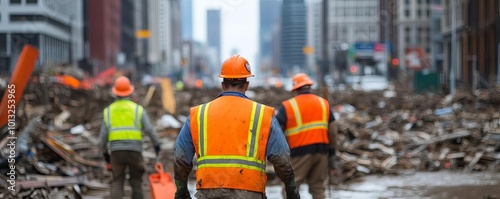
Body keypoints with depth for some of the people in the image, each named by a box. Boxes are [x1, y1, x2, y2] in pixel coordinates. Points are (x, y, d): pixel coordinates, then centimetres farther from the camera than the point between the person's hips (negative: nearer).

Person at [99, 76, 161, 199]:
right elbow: (149, 129, -4)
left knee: (117, 183, 2)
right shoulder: (138, 109, 1)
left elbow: (103, 135, 4)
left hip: (116, 151, 1)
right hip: (134, 150, -1)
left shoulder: (108, 110, 6)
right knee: (136, 181, 14)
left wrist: (105, 152, 16)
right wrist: (156, 144, 10)